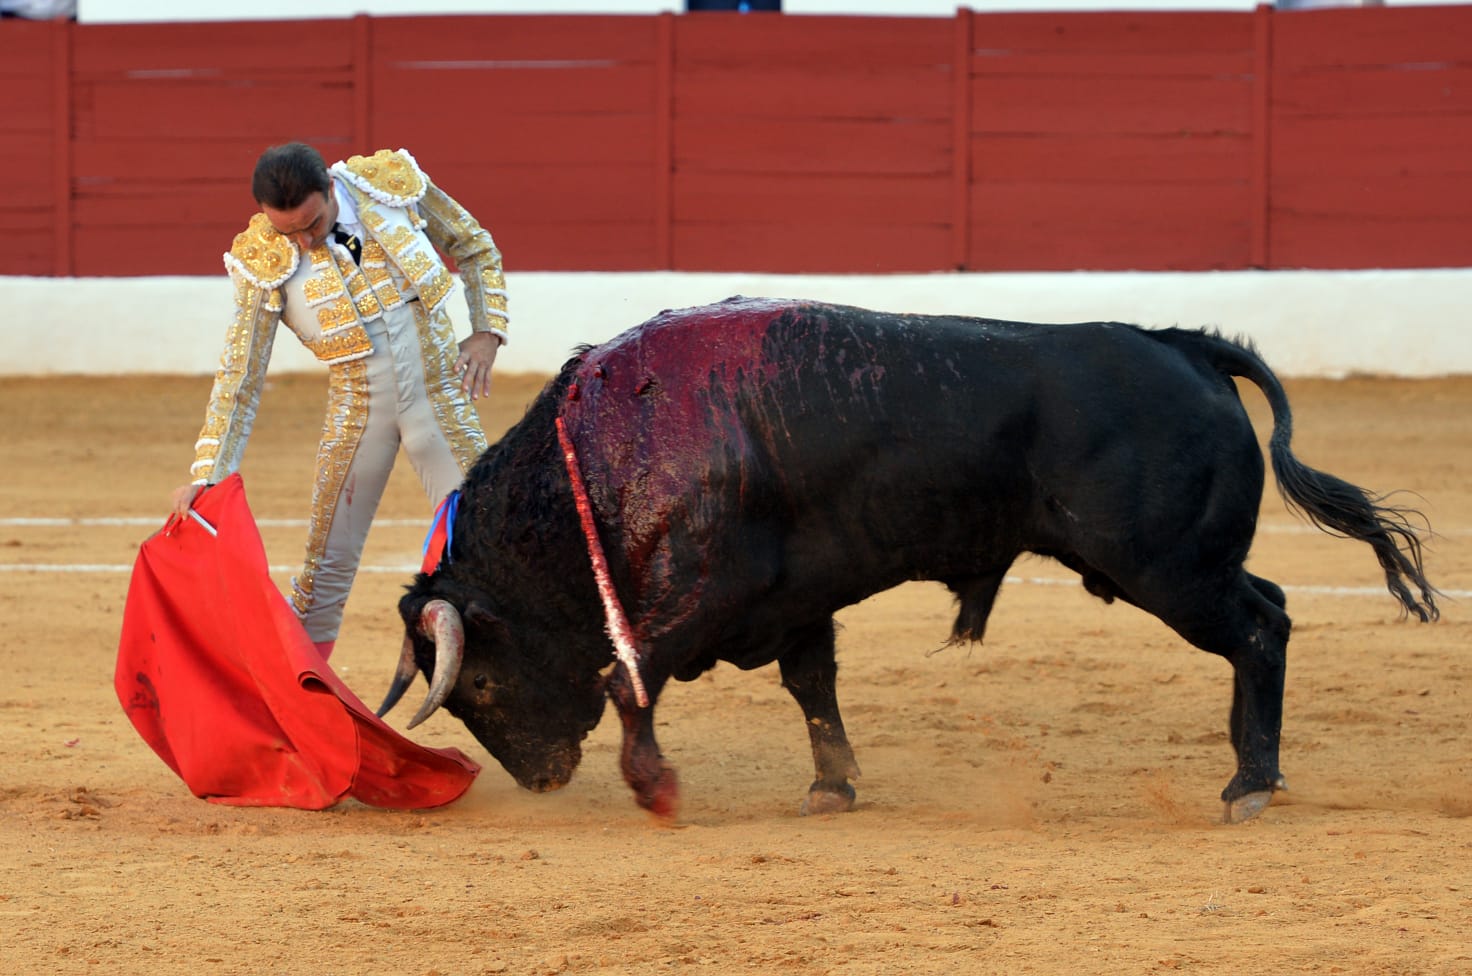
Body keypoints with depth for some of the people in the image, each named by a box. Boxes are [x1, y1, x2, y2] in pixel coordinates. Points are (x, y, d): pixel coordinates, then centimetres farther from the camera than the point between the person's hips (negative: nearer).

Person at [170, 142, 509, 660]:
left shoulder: (394, 182, -12)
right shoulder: (265, 261, -14)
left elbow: (475, 248, 7)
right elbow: (239, 379, -11)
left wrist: (487, 332, -5)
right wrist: (205, 476, -19)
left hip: (440, 398, 0)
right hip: (357, 412, 0)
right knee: (327, 567, 2)